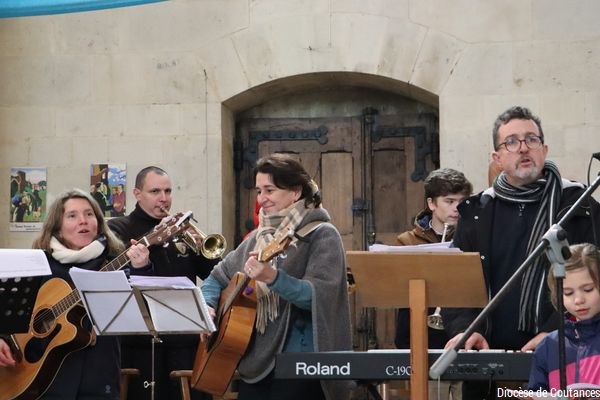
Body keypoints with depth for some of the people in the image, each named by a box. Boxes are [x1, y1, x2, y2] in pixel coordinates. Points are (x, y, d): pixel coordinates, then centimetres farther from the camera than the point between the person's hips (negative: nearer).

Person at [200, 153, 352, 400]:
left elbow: (317, 296, -19)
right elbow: (218, 277, 20)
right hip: (256, 361, 6)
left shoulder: (321, 235, -6)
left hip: (300, 364, -6)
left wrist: (273, 277, -33)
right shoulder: (259, 238, 13)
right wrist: (207, 306, 0)